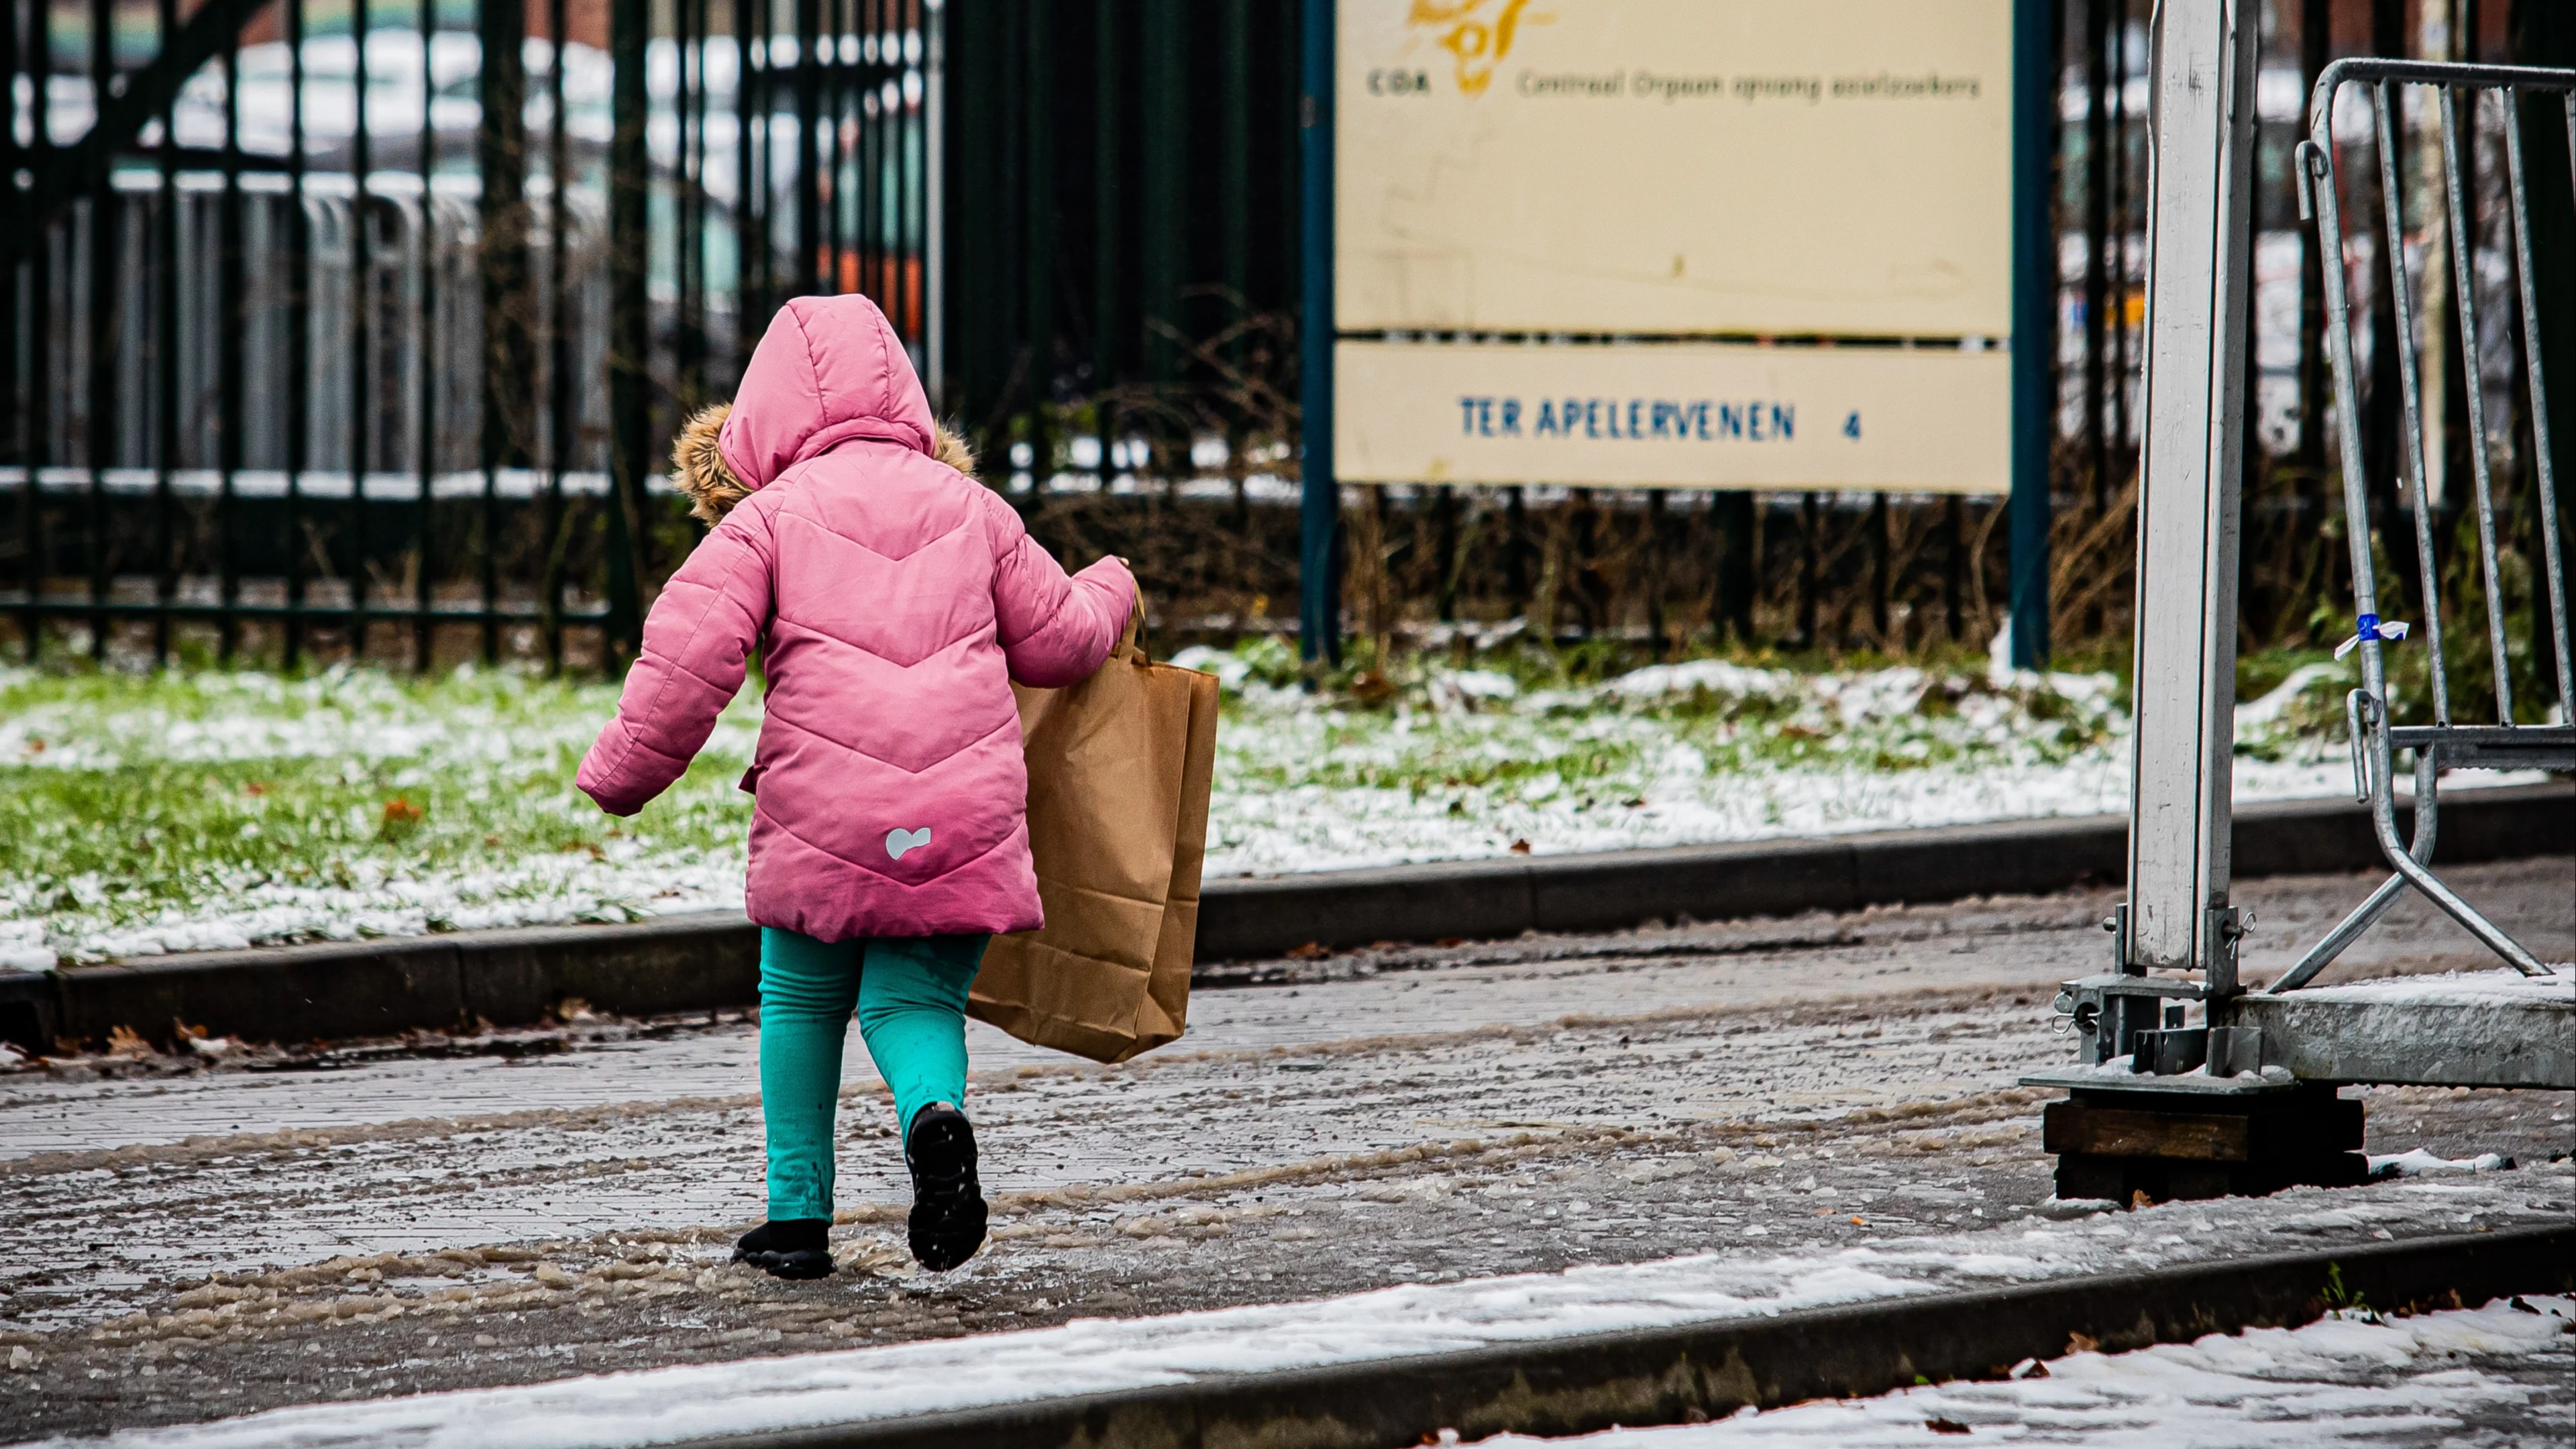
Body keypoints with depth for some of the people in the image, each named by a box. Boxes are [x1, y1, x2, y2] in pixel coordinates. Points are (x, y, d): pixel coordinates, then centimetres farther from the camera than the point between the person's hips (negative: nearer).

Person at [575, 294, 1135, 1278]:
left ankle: (799, 1215, 18)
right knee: (916, 1001, 9)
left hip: (825, 810, -2)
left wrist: (623, 775, 5)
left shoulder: (768, 516, 4)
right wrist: (1109, 595, 44)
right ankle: (934, 1114, -25)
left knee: (802, 1002, 18)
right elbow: (1054, 640, 22)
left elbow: (691, 651, -6)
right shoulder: (970, 507, 14)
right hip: (966, 810, 2)